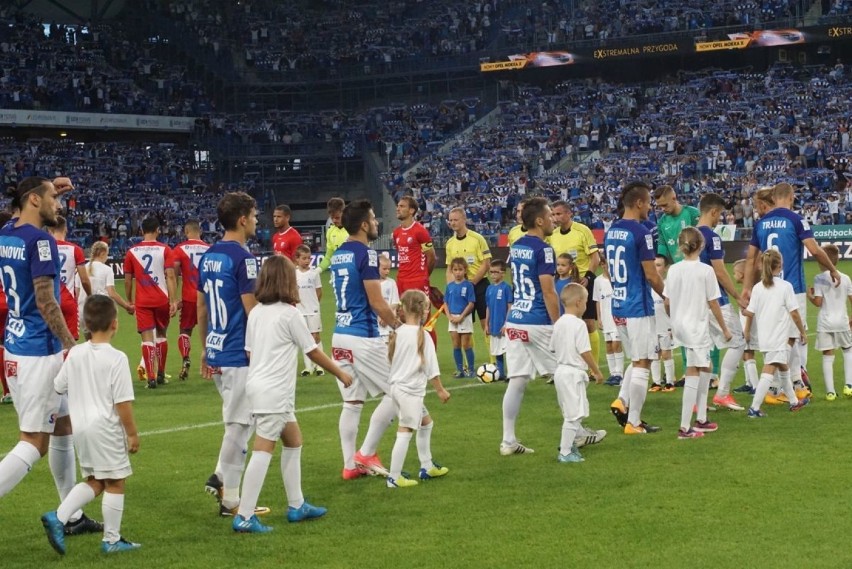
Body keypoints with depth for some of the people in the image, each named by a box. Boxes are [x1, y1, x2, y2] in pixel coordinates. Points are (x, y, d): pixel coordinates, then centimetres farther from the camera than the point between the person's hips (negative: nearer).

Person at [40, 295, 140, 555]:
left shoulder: (75, 354, 2)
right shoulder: (116, 358, -15)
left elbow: (58, 387, 11)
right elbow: (123, 402, -15)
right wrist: (133, 433, -6)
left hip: (80, 427, 7)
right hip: (106, 428, -6)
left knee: (94, 482, 19)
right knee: (115, 483, 6)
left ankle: (58, 517, 4)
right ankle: (112, 540, 12)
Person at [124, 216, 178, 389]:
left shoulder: (132, 252, 2)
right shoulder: (165, 250, -3)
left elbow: (128, 280, 6)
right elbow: (170, 276, -10)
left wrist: (129, 301, 17)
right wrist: (174, 300, -10)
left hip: (142, 302, 0)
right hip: (162, 299, 0)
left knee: (147, 338, -2)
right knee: (161, 334, 18)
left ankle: (151, 377, -10)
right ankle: (161, 374, 24)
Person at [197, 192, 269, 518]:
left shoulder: (208, 257, 9)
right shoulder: (243, 259, -16)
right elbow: (252, 311, -17)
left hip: (216, 353, 8)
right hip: (239, 356, -8)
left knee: (240, 421, 21)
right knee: (238, 425, 0)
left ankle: (220, 476, 14)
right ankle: (231, 500, 6)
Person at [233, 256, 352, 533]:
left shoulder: (256, 312, 10)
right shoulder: (289, 313, -10)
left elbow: (249, 352, 13)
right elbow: (313, 352, -2)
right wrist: (341, 374, 11)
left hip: (257, 384, 8)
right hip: (274, 392, -8)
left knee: (294, 440, 19)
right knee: (263, 451, -8)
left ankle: (296, 506, 25)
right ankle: (244, 517, -9)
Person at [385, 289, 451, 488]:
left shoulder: (397, 333, 5)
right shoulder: (423, 335, -12)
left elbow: (389, 360, 9)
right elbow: (431, 369, -11)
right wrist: (441, 390, -2)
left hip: (397, 387, 8)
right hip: (410, 390, -8)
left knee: (426, 422, 22)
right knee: (405, 432, -6)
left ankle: (426, 467, 30)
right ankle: (394, 477, -5)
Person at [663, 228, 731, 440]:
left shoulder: (673, 270, 3)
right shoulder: (705, 271, -11)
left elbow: (667, 302, 7)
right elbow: (713, 304, -8)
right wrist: (724, 328, 3)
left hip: (680, 325, 6)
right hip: (697, 327, -6)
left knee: (705, 368, 20)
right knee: (693, 374, -3)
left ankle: (700, 420, 23)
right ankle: (685, 428, -4)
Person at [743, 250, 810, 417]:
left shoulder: (757, 288, 3)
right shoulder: (785, 287, -9)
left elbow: (750, 313, 1)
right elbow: (794, 312, -8)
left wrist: (747, 331, 14)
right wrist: (802, 332, 3)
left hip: (764, 337, 6)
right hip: (778, 338, -6)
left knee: (784, 369, 22)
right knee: (769, 372, -9)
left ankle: (794, 401, 36)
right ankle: (754, 408, -17)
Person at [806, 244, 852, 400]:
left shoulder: (819, 278, -8)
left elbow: (818, 302, -10)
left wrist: (809, 295, 10)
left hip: (825, 323, -2)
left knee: (827, 356, 4)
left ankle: (830, 391, 3)